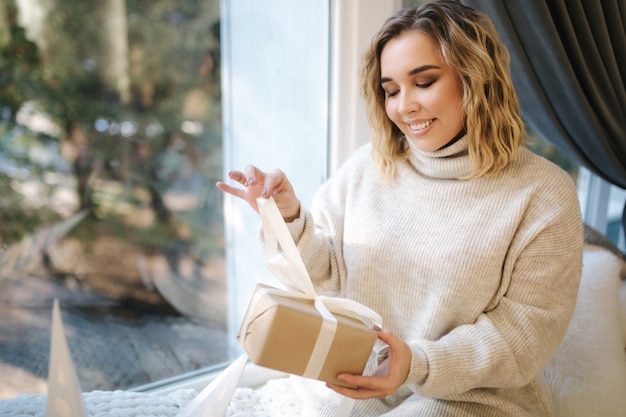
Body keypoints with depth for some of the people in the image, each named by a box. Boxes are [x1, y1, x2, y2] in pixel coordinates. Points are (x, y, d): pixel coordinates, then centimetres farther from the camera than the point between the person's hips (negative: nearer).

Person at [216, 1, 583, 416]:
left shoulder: (544, 193, -9)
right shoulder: (366, 167, 1)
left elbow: (527, 331, -11)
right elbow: (323, 271, 6)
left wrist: (421, 364, -24)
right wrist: (289, 218, -14)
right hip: (355, 381, 3)